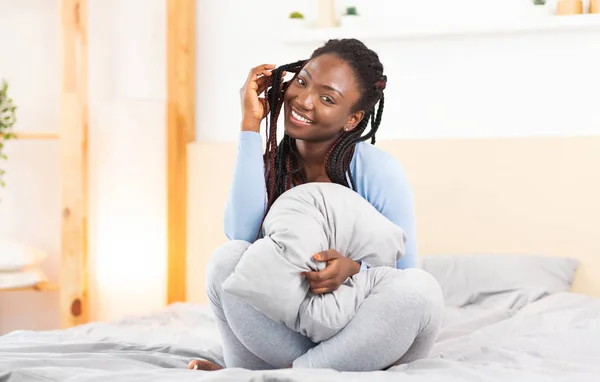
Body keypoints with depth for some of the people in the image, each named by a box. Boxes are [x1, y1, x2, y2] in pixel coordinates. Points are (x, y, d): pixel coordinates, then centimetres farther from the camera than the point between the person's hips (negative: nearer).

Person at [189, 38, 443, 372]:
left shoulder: (379, 173, -11)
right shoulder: (269, 165, -1)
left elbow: (406, 286, -9)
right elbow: (243, 236, -23)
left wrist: (354, 269, -31)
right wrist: (251, 125, -18)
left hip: (364, 340, -1)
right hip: (287, 332, 1)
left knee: (422, 288, -32)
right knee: (226, 262, -20)